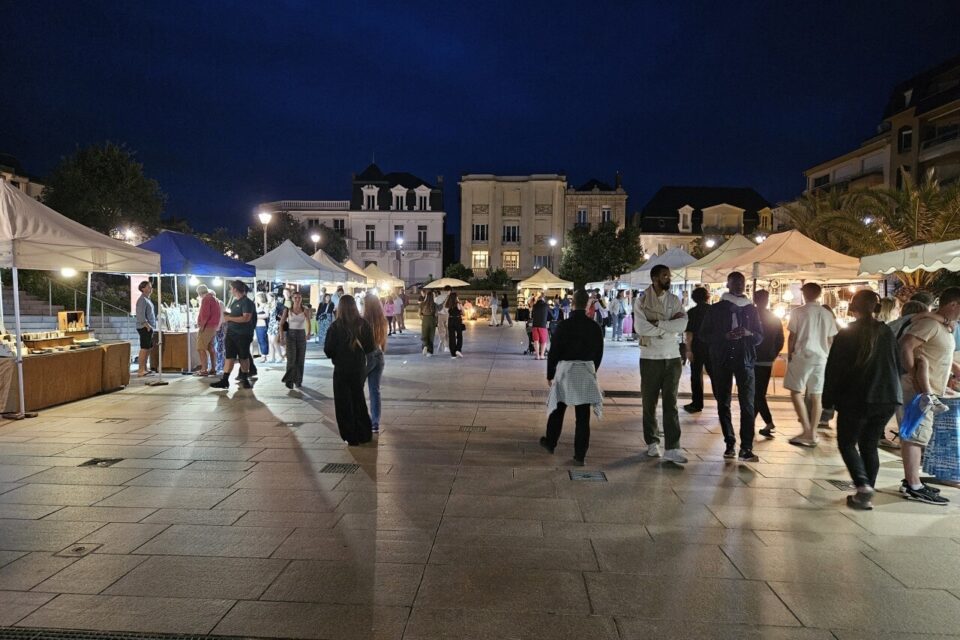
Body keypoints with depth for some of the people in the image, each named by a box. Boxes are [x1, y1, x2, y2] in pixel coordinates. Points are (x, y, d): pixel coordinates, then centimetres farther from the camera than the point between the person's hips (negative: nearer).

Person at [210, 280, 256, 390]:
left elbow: (246, 318, -23)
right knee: (229, 356, 2)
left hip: (243, 334, -7)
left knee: (244, 357, 7)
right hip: (231, 333, 7)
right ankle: (225, 380, 0)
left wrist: (230, 318, -17)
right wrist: (227, 314, 6)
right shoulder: (235, 301, 13)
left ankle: (244, 379, 21)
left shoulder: (247, 302, -12)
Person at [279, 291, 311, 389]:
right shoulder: (287, 310, -1)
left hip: (301, 335, 1)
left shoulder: (305, 311, 0)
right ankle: (289, 381, -1)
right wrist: (281, 337, -9)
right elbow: (281, 324, -1)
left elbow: (308, 323, -6)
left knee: (300, 359, 5)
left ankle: (298, 381, 17)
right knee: (291, 359, -10)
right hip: (290, 335, -1)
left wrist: (308, 333, -20)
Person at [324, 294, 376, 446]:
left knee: (344, 403, 10)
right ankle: (364, 434, 24)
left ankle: (351, 437, 12)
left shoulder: (336, 326, -14)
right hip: (360, 368, 3)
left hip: (342, 369, -3)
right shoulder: (363, 324, -7)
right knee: (359, 400, 19)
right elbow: (370, 348, -4)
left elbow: (328, 350, -11)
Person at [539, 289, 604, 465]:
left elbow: (553, 352, -7)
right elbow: (599, 353, 9)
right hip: (587, 371, 2)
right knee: (583, 417, 3)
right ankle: (580, 455, 5)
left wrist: (550, 374, 4)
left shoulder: (564, 325, -10)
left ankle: (550, 443, 31)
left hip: (565, 370, -2)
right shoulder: (594, 327, 0)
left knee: (557, 410, 16)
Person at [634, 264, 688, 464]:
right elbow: (641, 328, -17)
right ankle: (652, 442, 22)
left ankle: (672, 448, 0)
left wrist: (657, 324, -17)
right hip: (650, 358, -2)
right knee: (649, 402, 8)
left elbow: (682, 324, -10)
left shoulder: (675, 300, 5)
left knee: (670, 404, 0)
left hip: (672, 358, 2)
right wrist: (669, 325, -13)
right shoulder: (642, 302, -3)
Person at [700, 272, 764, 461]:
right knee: (723, 404, 5)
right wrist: (725, 336, -15)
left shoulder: (751, 309, 10)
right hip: (721, 360, 0)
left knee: (747, 405, -9)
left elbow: (760, 337, 12)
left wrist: (748, 333, -11)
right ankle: (730, 444, 15)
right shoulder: (716, 309, 5)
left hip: (745, 360, 0)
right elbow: (704, 334, 2)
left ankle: (746, 448, -10)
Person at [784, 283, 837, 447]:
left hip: (802, 356, -5)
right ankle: (812, 433, 11)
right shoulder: (827, 314, 9)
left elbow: (792, 336, -4)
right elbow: (830, 340, 12)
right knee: (816, 396, 7)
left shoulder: (798, 311, -5)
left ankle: (807, 433, -7)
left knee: (796, 392, 2)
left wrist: (789, 355, 6)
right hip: (821, 358, 5)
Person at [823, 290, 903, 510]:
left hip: (855, 399, -4)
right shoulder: (887, 333, 8)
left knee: (847, 443, 7)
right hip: (887, 398, 5)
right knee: (869, 445, 13)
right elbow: (898, 365, 15)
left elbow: (834, 369, -7)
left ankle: (863, 485, -14)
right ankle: (866, 495, 10)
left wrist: (829, 400, 0)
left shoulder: (846, 334, -6)